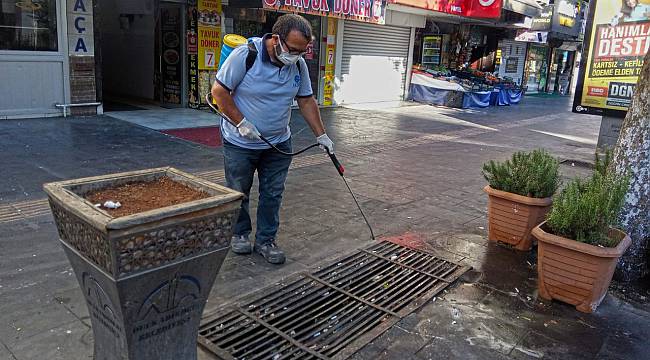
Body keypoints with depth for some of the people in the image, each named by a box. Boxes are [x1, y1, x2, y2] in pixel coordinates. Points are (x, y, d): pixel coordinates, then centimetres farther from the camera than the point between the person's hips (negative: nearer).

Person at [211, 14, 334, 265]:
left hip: (278, 142, 4)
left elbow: (306, 101, 5)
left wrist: (321, 135, 3)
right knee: (238, 193, 11)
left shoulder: (298, 64, -5)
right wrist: (241, 123, -20)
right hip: (241, 142, -4)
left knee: (272, 194, 8)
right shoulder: (244, 55, -21)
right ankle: (240, 233, 33)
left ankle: (266, 240, 22)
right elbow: (219, 91, -16)